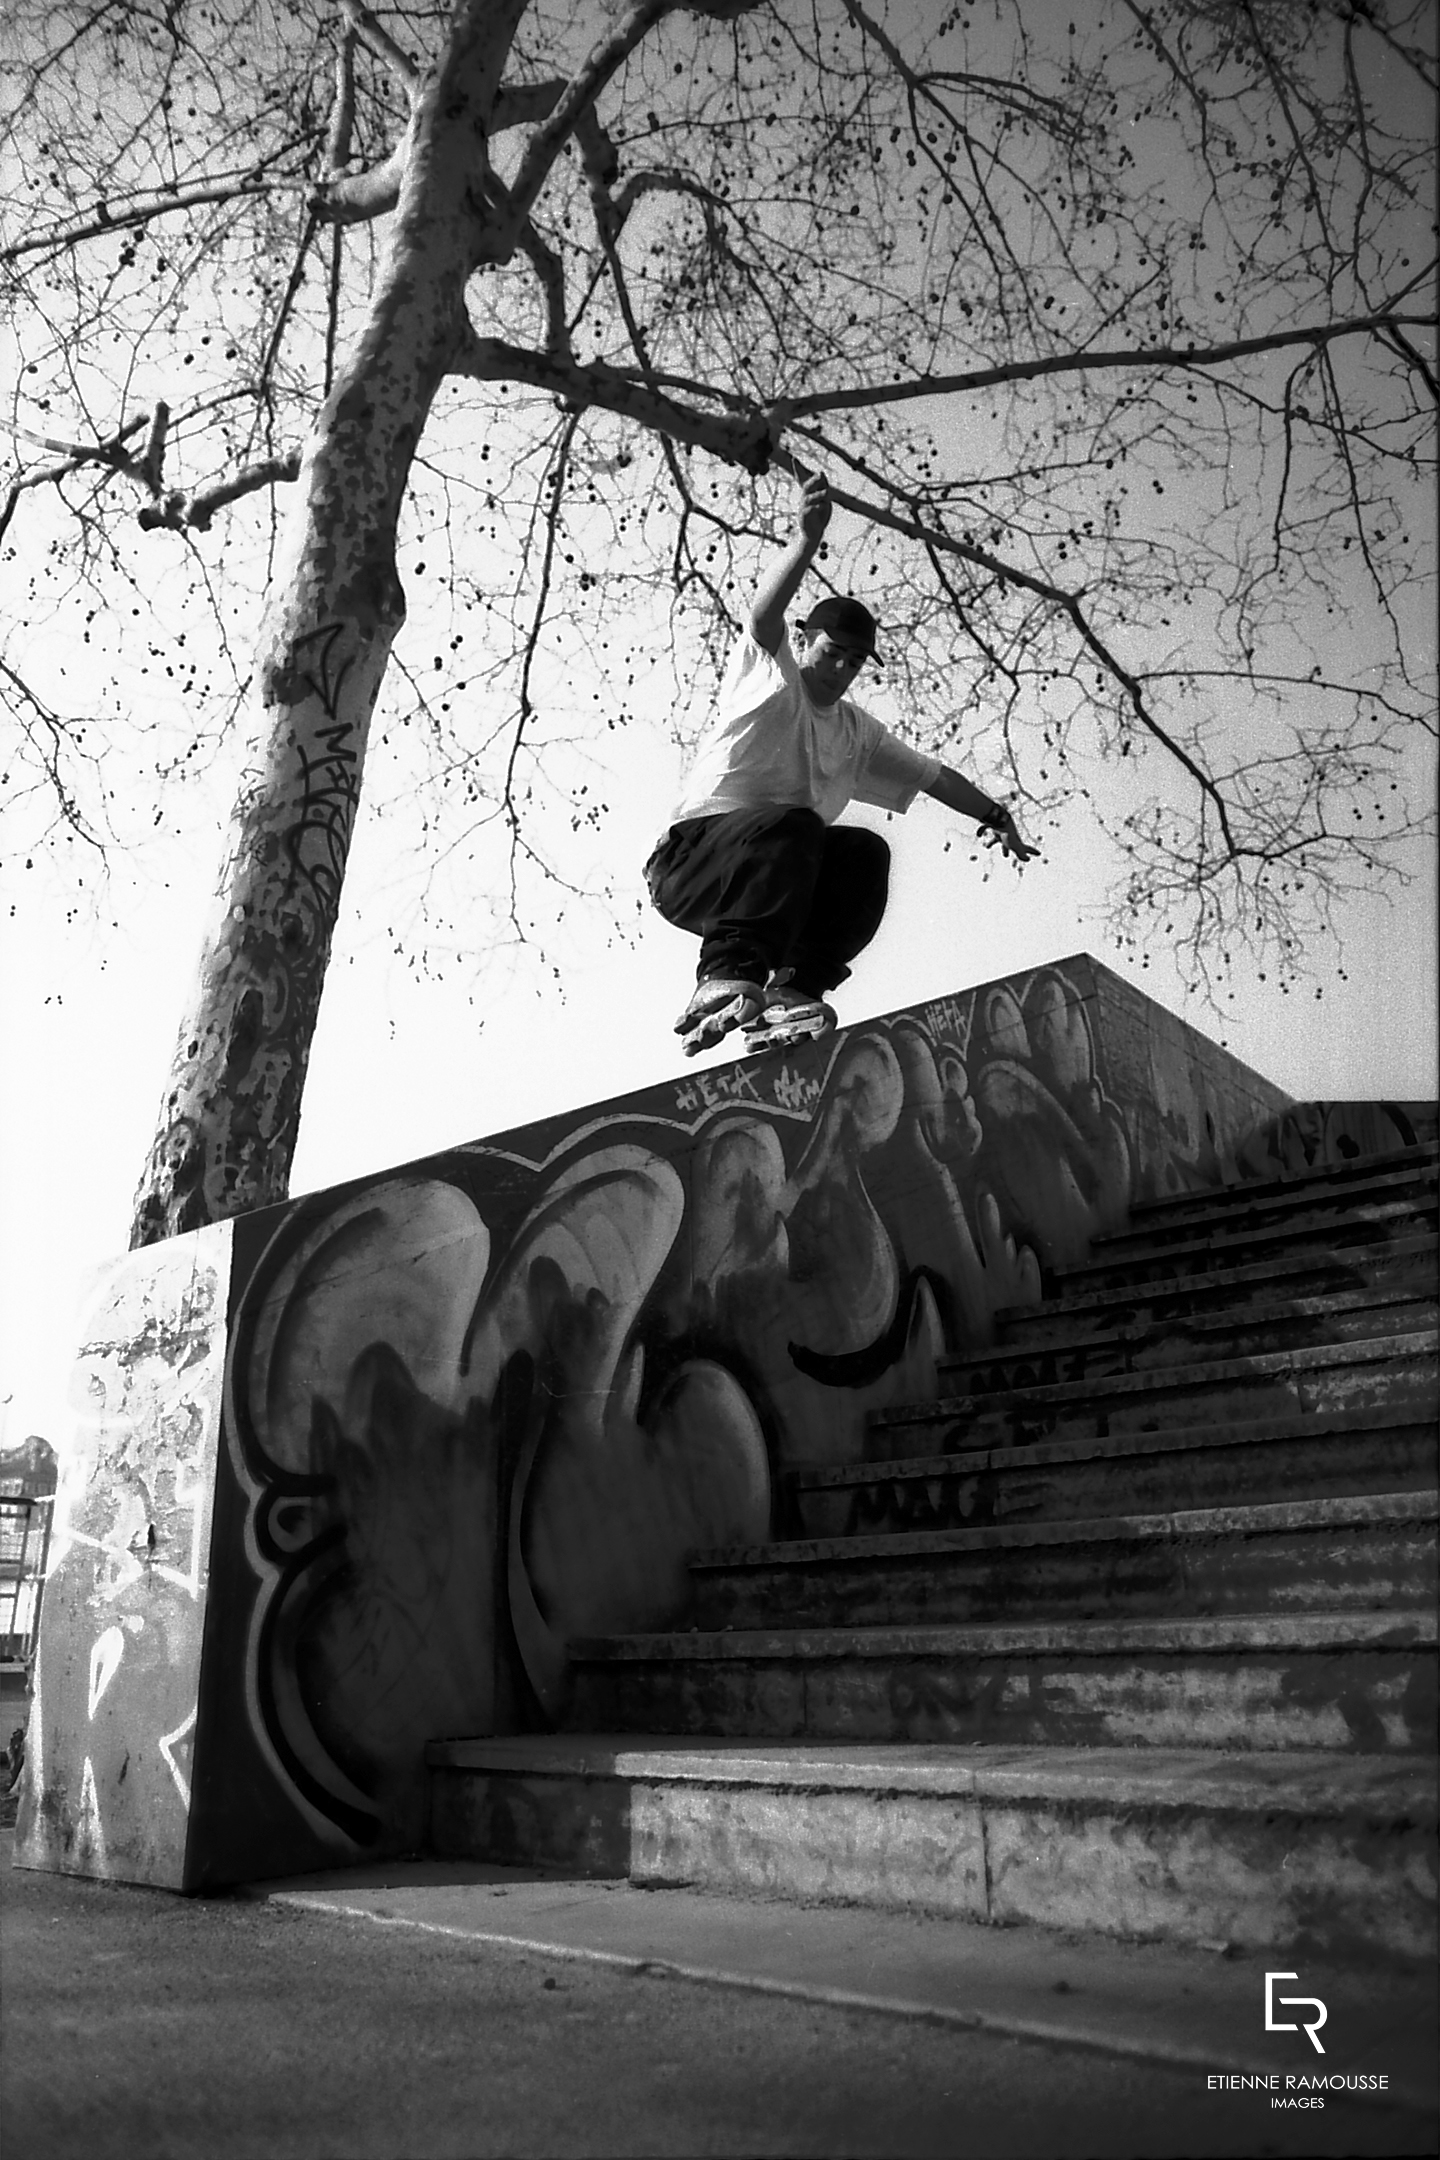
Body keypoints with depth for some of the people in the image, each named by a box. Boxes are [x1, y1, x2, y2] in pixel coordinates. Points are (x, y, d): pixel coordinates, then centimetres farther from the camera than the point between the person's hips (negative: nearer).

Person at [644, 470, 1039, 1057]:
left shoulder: (856, 732, 22)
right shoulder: (767, 674, 4)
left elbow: (933, 775, 25)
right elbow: (764, 616, -17)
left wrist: (995, 816, 17)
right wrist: (806, 540, -33)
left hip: (782, 874, 6)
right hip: (694, 854, -6)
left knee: (865, 850, -19)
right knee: (793, 823, -34)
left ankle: (791, 990, -28)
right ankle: (726, 979, -45)